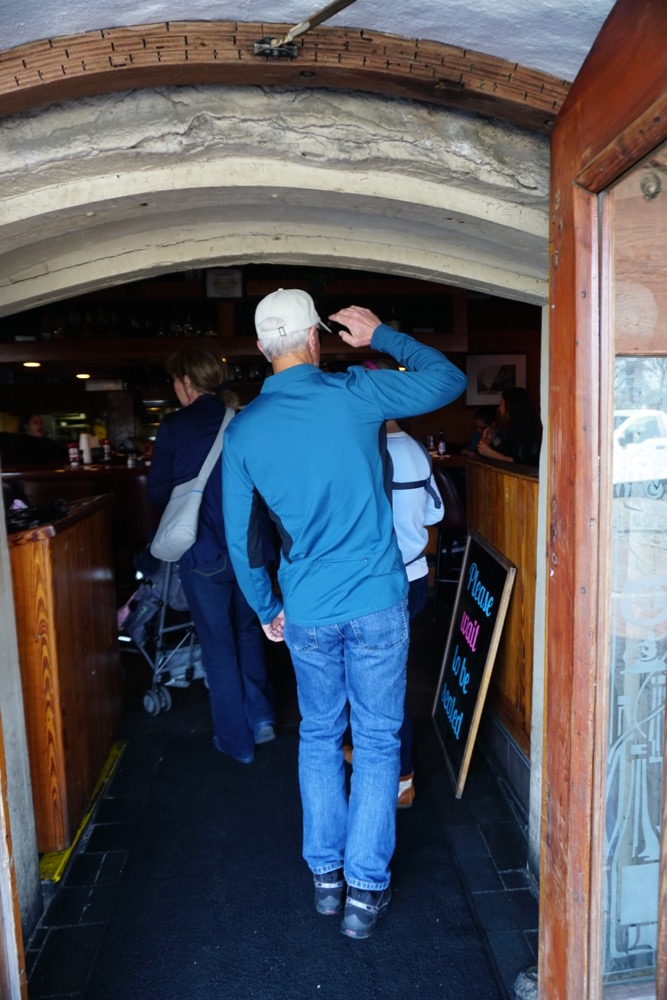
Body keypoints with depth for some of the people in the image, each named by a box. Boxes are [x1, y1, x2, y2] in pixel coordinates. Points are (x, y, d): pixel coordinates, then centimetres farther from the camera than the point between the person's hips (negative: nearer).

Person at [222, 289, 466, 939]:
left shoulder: (242, 429, -2)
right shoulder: (354, 393, -10)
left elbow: (239, 538, 2)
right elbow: (449, 380, 4)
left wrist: (266, 608, 16)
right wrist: (382, 336, 12)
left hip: (306, 611, 2)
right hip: (377, 602, -2)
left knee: (318, 736, 21)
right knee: (377, 741, 12)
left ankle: (324, 874, 33)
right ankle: (365, 888, 22)